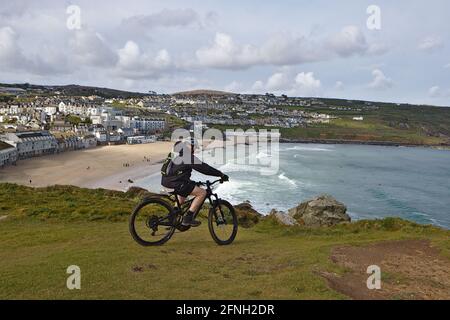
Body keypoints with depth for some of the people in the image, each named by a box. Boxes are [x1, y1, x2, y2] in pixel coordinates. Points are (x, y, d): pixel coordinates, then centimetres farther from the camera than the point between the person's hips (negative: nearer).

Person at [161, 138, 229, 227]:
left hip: (166, 180, 10)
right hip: (174, 183, -10)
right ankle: (188, 218, -7)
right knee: (202, 193, -8)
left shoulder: (175, 154, 18)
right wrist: (221, 175, -6)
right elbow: (204, 168, -11)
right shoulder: (188, 156, -10)